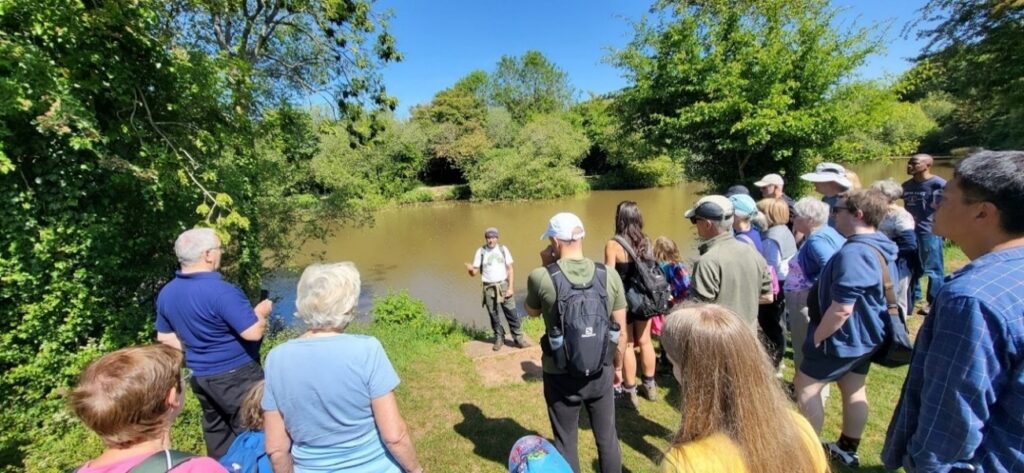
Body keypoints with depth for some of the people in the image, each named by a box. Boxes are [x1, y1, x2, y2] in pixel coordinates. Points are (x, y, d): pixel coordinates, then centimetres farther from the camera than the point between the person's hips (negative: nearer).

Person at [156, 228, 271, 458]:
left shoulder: (166, 293, 1)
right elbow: (253, 333, -26)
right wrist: (262, 312, -8)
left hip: (200, 376, 8)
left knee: (216, 431, 21)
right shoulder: (221, 291, -25)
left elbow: (165, 338, 12)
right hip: (236, 375, -8)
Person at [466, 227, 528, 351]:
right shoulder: (481, 251, -3)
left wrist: (511, 287, -6)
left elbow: (510, 269, 1)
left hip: (504, 285, 0)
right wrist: (470, 269, -27)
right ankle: (499, 338, 24)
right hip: (489, 288, 0)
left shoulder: (503, 249, 0)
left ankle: (519, 338, 13)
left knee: (511, 313, 2)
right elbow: (475, 272, -3)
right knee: (494, 315, 8)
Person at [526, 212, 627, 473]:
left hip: (560, 376, -2)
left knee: (566, 442, 19)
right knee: (607, 438, 23)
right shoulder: (609, 275, -10)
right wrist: (618, 367, 14)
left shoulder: (540, 277, -18)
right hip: (600, 372, 3)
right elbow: (621, 331, -2)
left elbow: (532, 311, 4)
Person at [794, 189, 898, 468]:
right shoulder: (881, 247, 5)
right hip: (865, 336, 10)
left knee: (805, 387, 2)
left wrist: (816, 337, -17)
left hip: (845, 338, -10)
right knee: (854, 391, 19)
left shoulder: (854, 252, -29)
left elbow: (842, 309, -31)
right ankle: (847, 450, 35)